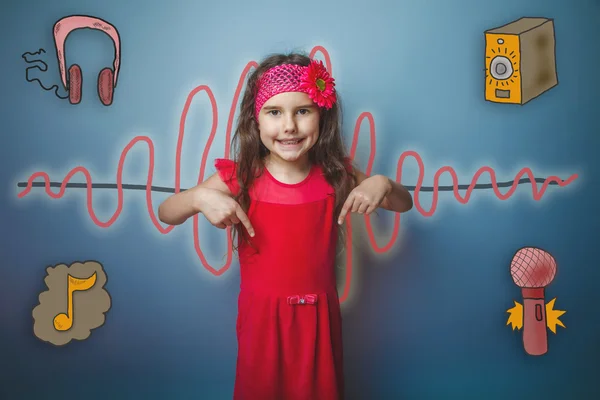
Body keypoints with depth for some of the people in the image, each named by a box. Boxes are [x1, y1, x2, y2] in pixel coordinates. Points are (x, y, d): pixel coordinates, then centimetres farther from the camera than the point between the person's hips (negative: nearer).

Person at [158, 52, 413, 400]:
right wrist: (199, 196, -27)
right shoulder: (239, 178, -12)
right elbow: (166, 213, -5)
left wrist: (383, 184, -20)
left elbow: (404, 204, 2)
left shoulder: (336, 175, -9)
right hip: (262, 316, -1)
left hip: (319, 316, 1)